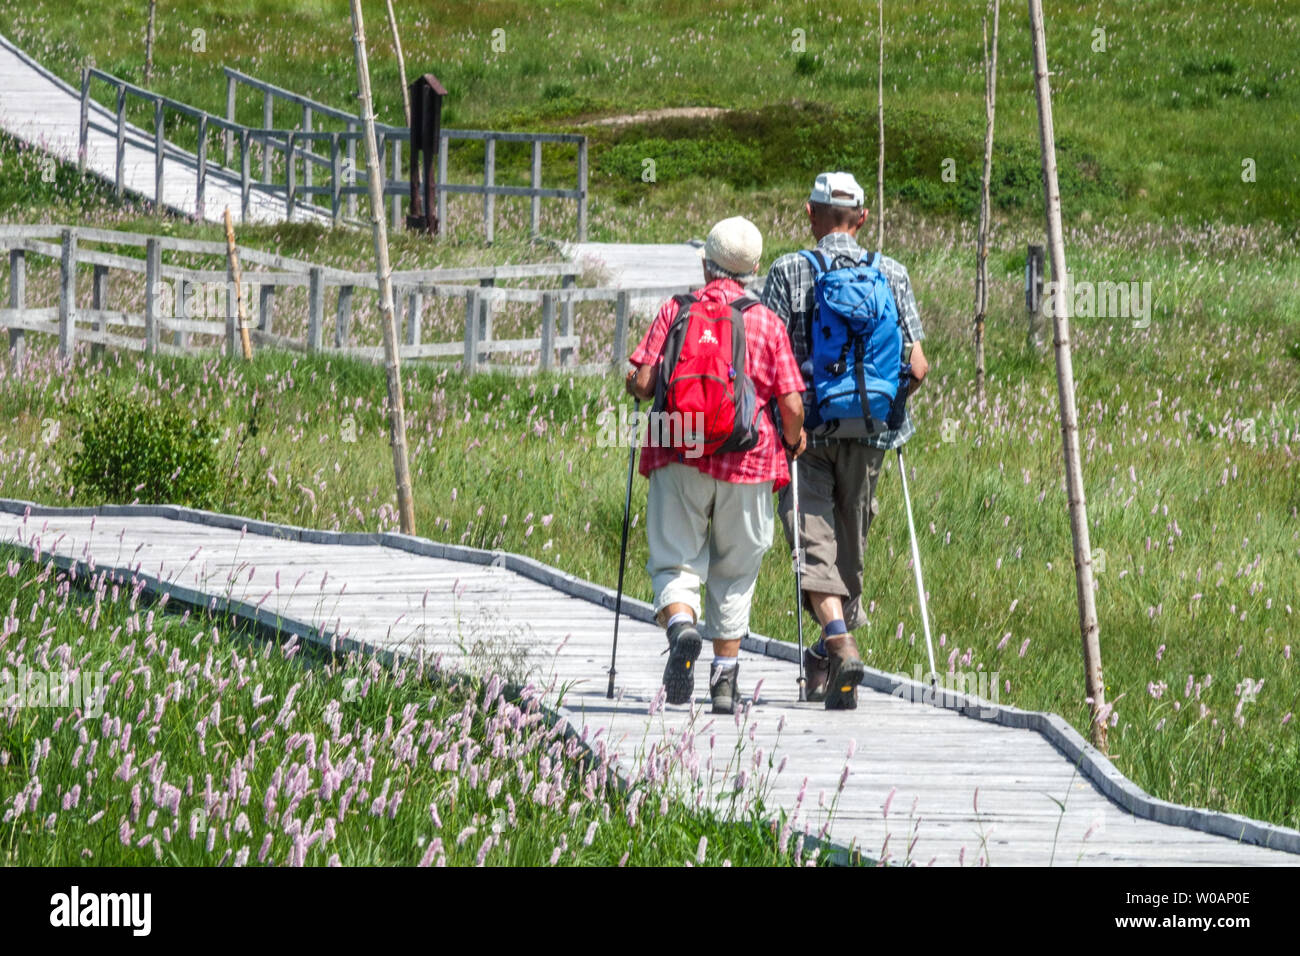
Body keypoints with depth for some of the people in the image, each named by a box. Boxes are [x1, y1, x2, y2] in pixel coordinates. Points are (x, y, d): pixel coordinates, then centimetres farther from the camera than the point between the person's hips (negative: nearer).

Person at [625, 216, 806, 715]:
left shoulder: (674, 312, 1)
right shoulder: (768, 323, 2)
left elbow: (643, 383, -6)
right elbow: (791, 405, -3)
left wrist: (637, 385, 18)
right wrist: (793, 442, 18)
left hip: (680, 455, -1)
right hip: (746, 464, 1)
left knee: (675, 562, 4)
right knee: (734, 572, 14)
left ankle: (681, 625, -28)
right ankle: (724, 679, 14)